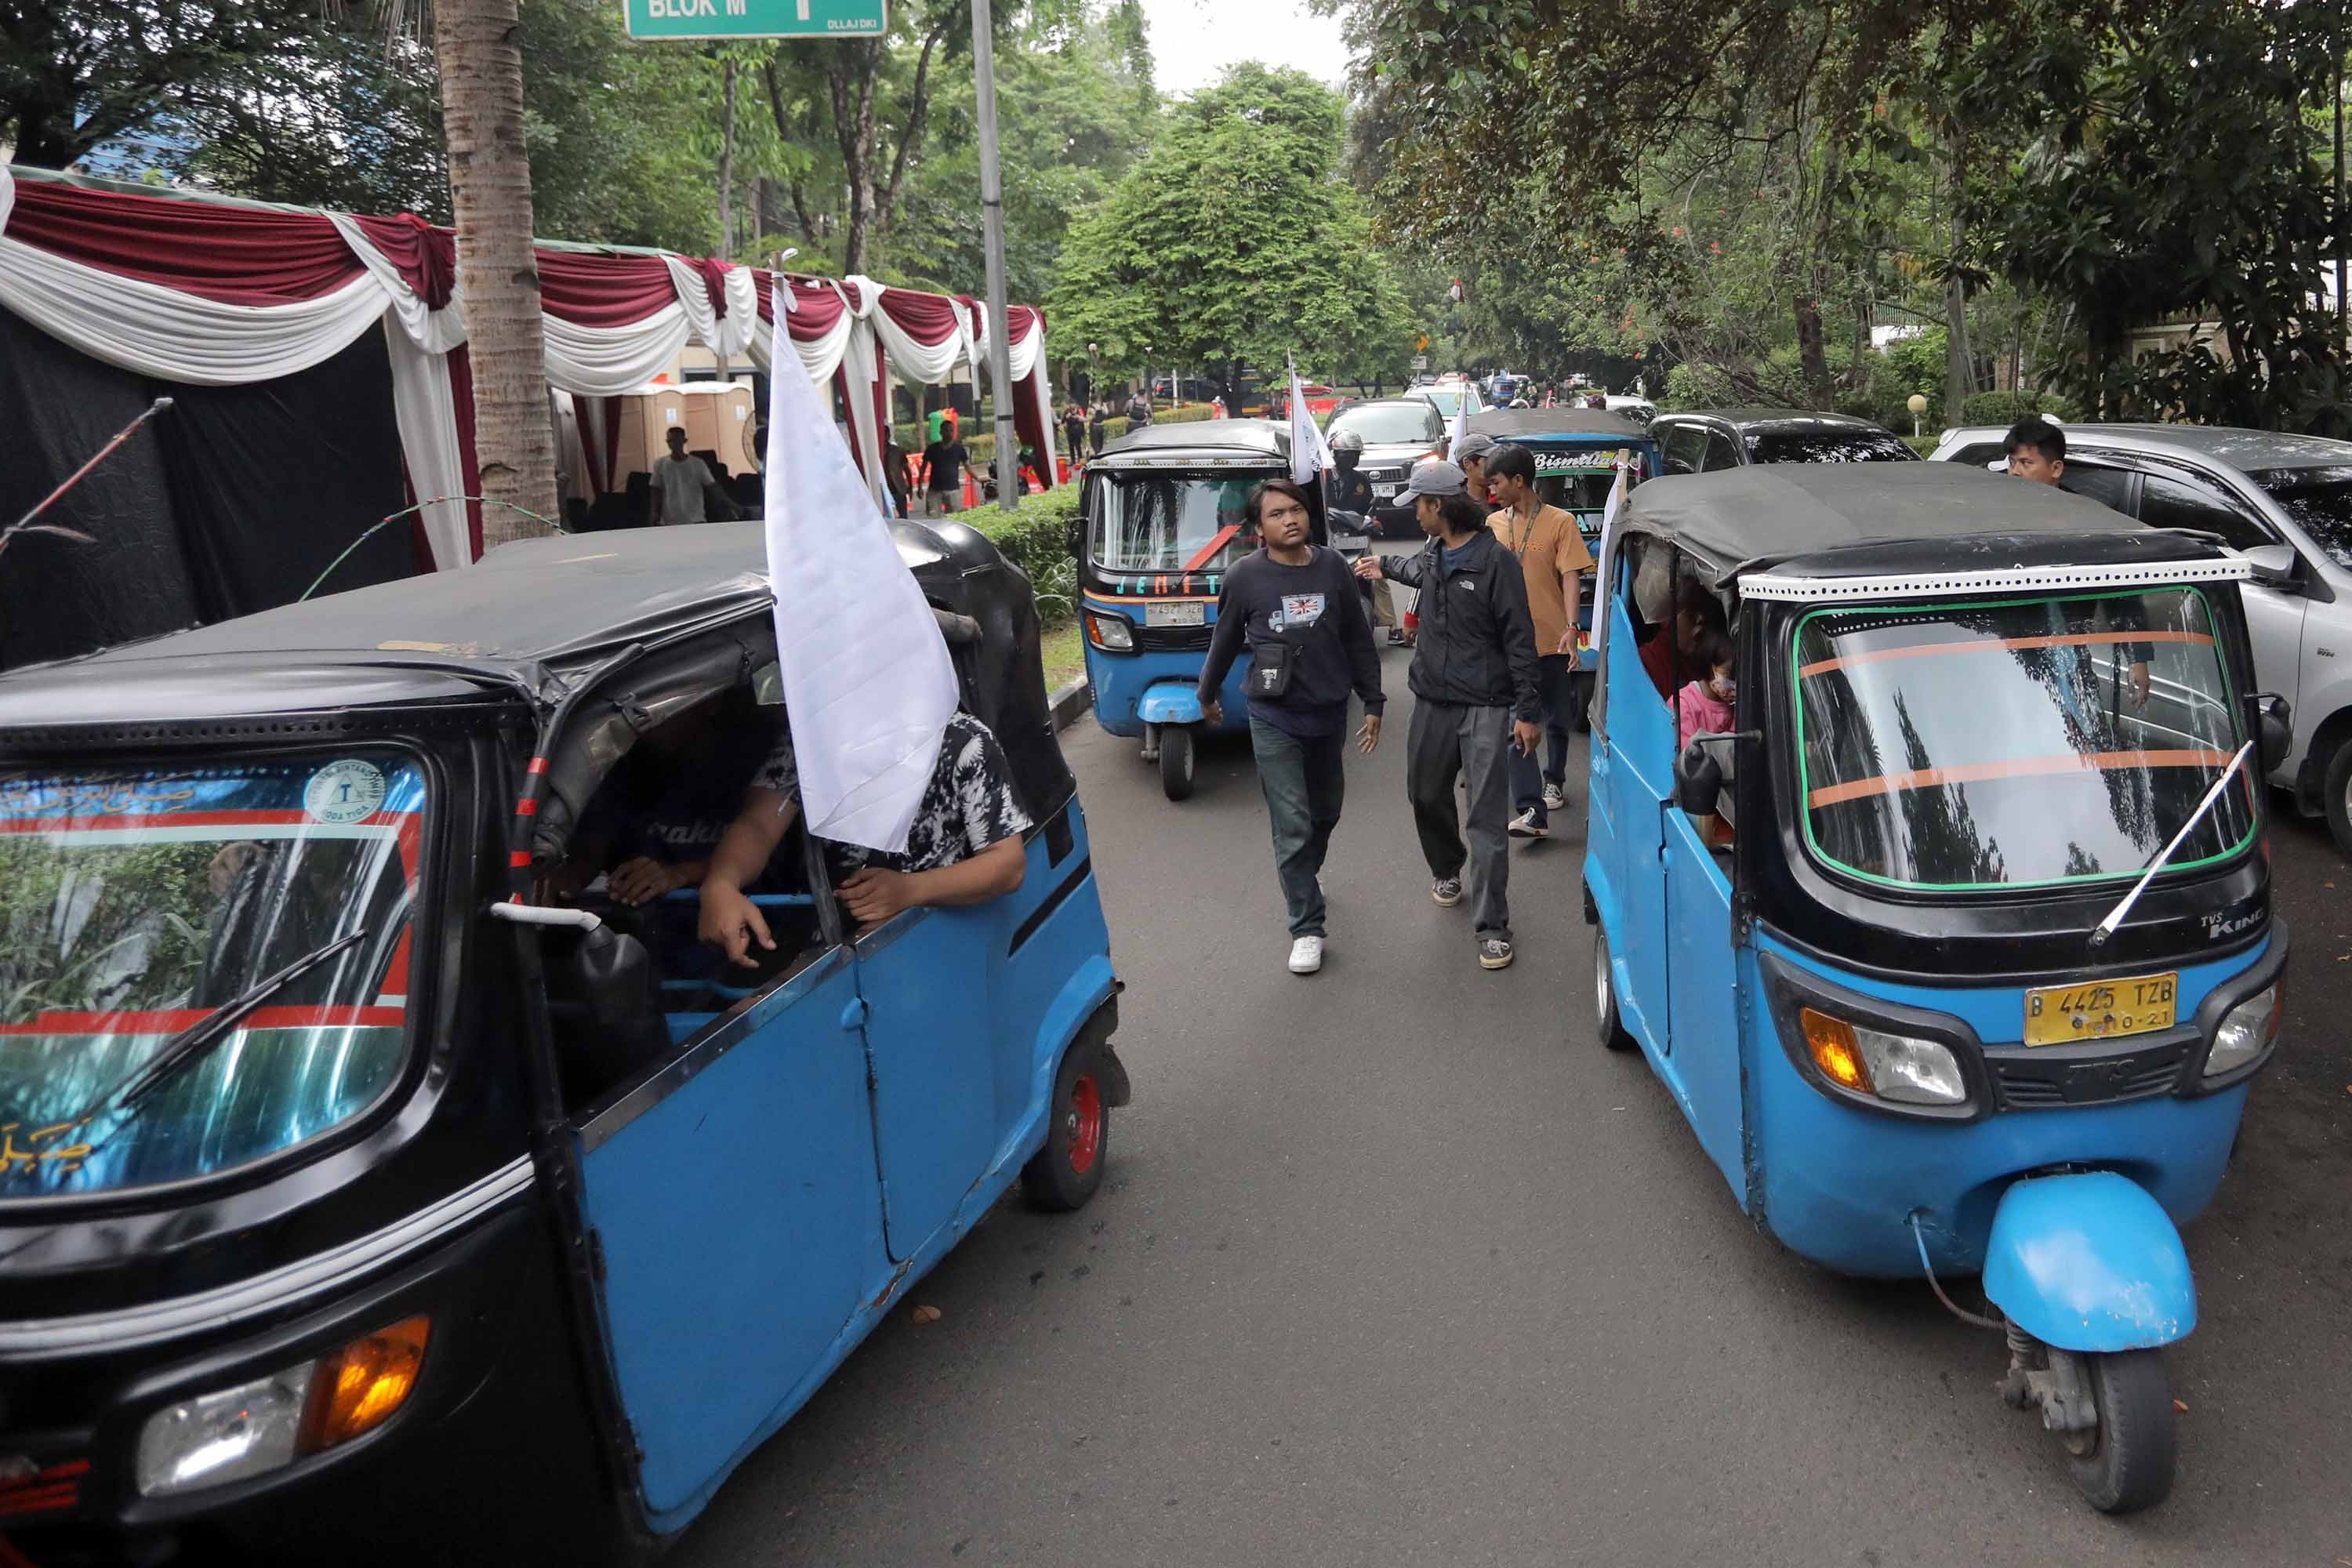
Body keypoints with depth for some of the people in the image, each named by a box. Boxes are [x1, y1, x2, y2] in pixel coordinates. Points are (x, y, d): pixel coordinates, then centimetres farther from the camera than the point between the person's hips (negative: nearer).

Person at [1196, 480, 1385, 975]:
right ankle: (1306, 928, 5)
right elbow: (1225, 642, 6)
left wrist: (1373, 703, 5)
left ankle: (1305, 874, 48)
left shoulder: (1332, 567, -2)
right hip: (1274, 719, -3)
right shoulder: (1245, 576, -9)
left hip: (1329, 713, 3)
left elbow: (1358, 640, 5)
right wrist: (1206, 695, 16)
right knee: (1292, 824, -4)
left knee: (1326, 809, 20)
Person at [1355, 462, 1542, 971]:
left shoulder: (1495, 560, -13)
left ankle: (1493, 928, -2)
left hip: (1485, 707, -7)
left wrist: (1528, 711, -15)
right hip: (1432, 701, 7)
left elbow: (1519, 640, -13)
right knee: (1426, 794, 19)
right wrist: (1385, 566, 54)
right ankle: (1446, 868, 47)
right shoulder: (1434, 553, 10)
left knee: (1487, 819, -7)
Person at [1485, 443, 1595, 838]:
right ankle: (1533, 810, -14)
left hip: (1552, 642, -1)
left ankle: (1554, 780, 41)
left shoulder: (1560, 522, -4)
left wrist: (1571, 627, -20)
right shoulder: (1493, 524, 6)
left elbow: (1570, 577, -9)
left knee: (1557, 720, 15)